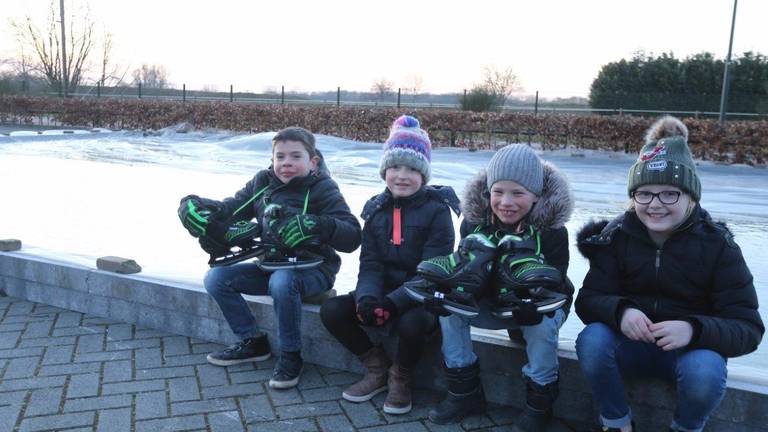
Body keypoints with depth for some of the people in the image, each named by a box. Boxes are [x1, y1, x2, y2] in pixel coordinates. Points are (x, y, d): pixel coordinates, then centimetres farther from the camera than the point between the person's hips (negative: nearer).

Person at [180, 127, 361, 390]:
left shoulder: (322, 190, -12)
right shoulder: (263, 182, 5)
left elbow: (352, 237, -20)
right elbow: (234, 207, 9)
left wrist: (318, 225, -38)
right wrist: (197, 205, -11)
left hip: (312, 268, -6)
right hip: (270, 264, 7)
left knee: (281, 282, -37)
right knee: (216, 278, -5)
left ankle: (291, 356, -15)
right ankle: (252, 341, 10)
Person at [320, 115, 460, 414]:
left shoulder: (437, 209, -12)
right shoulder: (376, 209, 3)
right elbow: (370, 264, -2)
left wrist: (393, 302, -31)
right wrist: (367, 298, -24)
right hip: (383, 291, 5)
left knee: (413, 323, -37)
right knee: (332, 310, -15)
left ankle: (400, 378, -3)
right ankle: (377, 368, 6)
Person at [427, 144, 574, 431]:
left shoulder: (552, 229, -22)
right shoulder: (475, 221, -13)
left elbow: (553, 285, -25)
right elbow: (463, 269, -10)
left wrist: (531, 304, -48)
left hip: (539, 305, -3)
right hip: (492, 304, 4)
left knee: (542, 324, -35)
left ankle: (539, 404, -10)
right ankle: (465, 394, -5)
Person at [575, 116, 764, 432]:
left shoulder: (718, 245, -11)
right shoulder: (616, 235, -7)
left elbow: (748, 328, -15)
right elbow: (588, 299, -12)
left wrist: (694, 329, -36)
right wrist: (620, 311, -35)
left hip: (692, 349, -1)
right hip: (630, 342, 1)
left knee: (705, 371, -34)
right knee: (591, 340, -30)